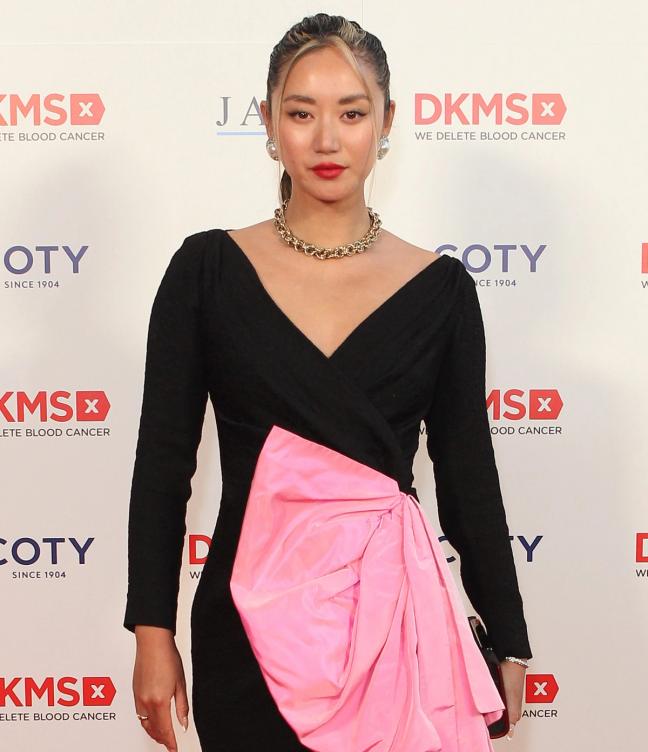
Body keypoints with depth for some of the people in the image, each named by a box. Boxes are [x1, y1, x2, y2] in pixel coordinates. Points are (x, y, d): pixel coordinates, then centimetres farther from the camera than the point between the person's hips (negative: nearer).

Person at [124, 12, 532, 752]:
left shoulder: (440, 287, 1)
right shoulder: (207, 269, -2)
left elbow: (468, 474, 4)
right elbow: (162, 461, 0)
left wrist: (507, 642, 6)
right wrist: (152, 633, -3)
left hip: (394, 610, 1)